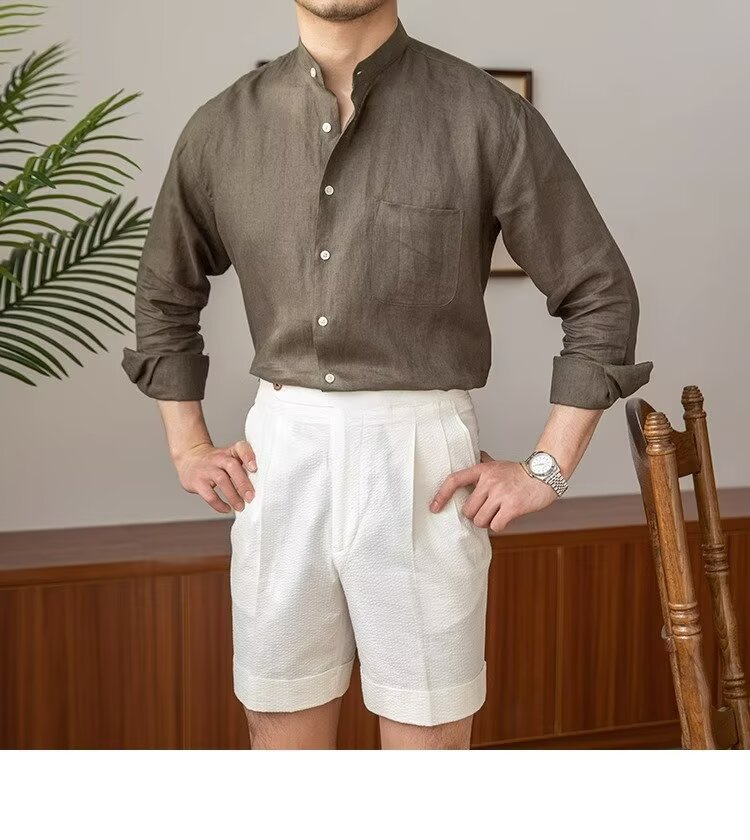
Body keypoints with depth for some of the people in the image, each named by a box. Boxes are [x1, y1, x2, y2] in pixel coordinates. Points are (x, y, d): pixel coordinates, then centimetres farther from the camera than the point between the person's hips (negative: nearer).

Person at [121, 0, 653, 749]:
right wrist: (187, 448, 12)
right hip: (280, 457, 3)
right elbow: (163, 296, 20)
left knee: (428, 741, 6)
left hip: (422, 459, -3)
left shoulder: (484, 115, -5)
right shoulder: (222, 126, 6)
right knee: (282, 734, 13)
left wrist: (547, 468, -3)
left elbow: (602, 296, 0)